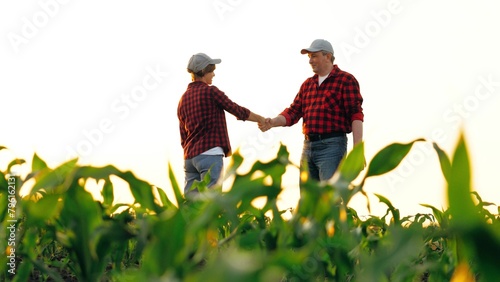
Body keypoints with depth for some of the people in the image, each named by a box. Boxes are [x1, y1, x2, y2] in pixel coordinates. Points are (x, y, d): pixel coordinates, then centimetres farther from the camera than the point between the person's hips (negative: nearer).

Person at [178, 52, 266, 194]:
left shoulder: (183, 99, 15)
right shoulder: (210, 91, -5)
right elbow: (238, 111, 0)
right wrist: (261, 119, 14)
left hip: (189, 157, 7)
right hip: (210, 155, -7)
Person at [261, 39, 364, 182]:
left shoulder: (346, 80, -2)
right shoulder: (307, 84, 19)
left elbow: (356, 115, -10)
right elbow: (293, 113, 12)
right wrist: (273, 122, -9)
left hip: (332, 146, -7)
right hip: (308, 147, 7)